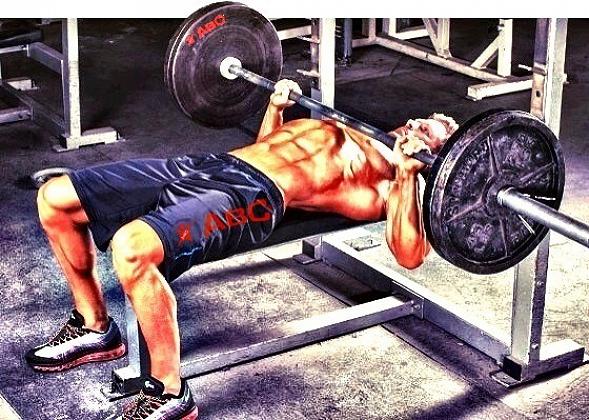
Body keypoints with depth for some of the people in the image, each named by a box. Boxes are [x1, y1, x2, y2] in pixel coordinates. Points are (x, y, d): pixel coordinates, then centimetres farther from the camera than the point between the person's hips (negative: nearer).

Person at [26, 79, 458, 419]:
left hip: (249, 198, -9)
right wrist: (276, 105, 38)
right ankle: (95, 329, 18)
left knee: (132, 248, -38)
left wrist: (409, 170, -16)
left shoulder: (391, 181, 7)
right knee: (56, 199, 3)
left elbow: (410, 254, -13)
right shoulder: (342, 133, 32)